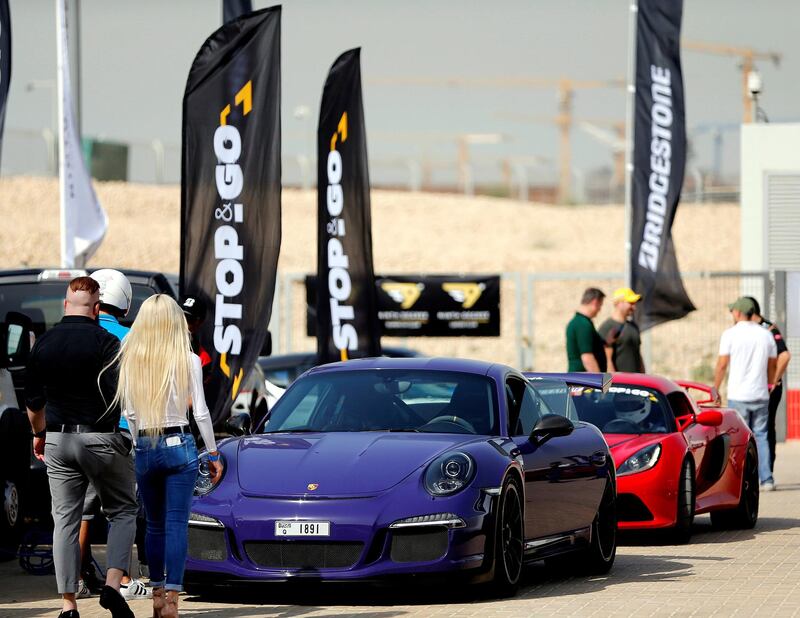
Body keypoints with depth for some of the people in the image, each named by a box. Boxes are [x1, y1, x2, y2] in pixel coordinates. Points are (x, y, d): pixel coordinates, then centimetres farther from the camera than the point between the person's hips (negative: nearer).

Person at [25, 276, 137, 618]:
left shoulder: (44, 343, 5)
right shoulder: (106, 342, -8)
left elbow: (33, 400, 12)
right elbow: (116, 394, -15)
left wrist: (39, 434, 28)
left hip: (58, 440, 4)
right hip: (101, 437, -4)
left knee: (65, 521, 7)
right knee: (122, 512, 11)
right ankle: (112, 584, -9)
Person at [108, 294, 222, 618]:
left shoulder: (130, 360, 1)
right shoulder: (187, 360, -5)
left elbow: (129, 413, 4)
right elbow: (200, 412, -4)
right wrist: (213, 454, 5)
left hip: (144, 448, 3)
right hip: (179, 444, -3)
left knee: (154, 525, 14)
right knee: (177, 524, -3)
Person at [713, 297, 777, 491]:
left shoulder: (730, 334, -5)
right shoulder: (766, 335, 7)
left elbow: (722, 365, -5)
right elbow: (771, 367, 13)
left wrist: (715, 390, 3)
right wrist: (770, 386, 26)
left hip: (738, 395, -4)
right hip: (761, 395, 4)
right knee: (761, 436, 8)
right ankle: (766, 480, 2)